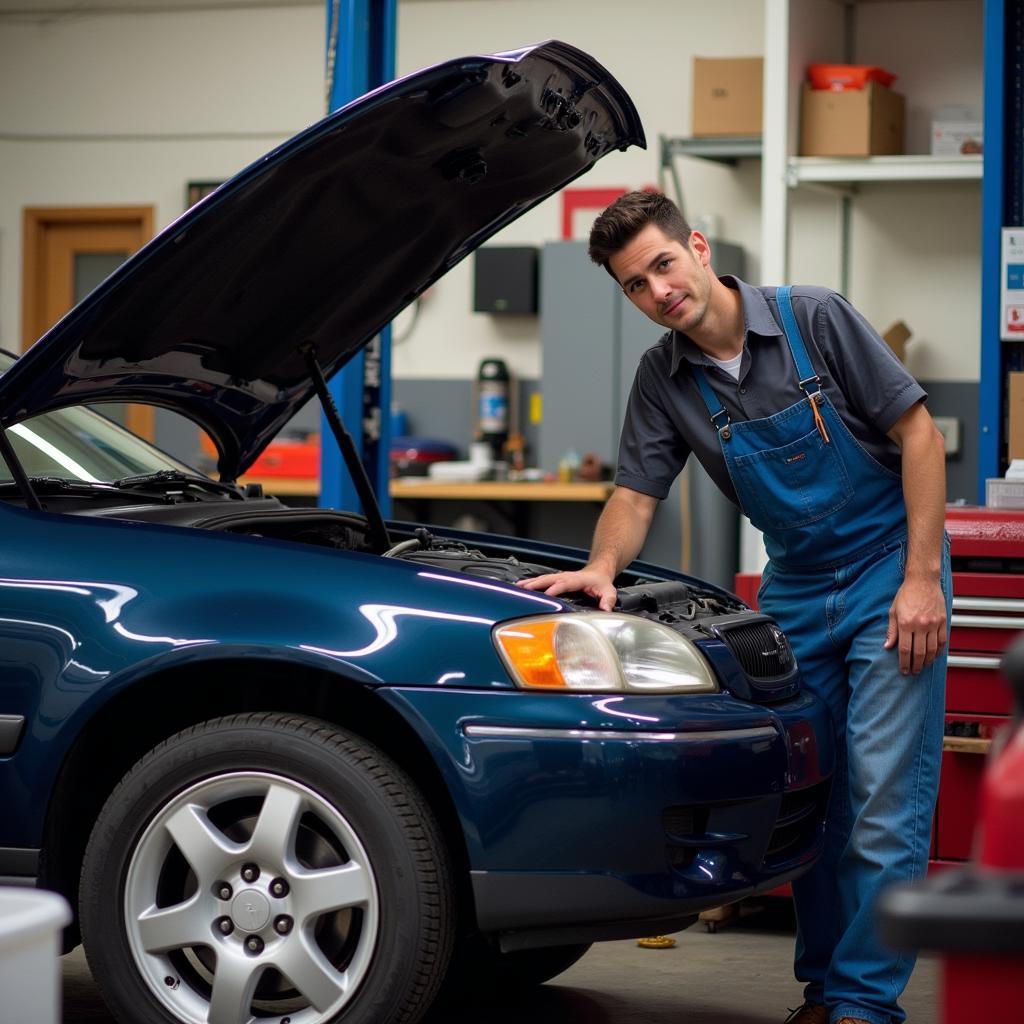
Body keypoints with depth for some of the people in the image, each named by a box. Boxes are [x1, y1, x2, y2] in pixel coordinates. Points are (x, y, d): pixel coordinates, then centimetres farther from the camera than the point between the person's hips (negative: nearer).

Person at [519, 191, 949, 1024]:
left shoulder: (815, 319, -14)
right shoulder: (663, 379, 0)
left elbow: (918, 433, -12)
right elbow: (636, 494, 3)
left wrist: (923, 577, -16)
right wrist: (603, 567, -20)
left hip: (889, 573, -5)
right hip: (795, 590, 5)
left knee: (885, 799, -9)